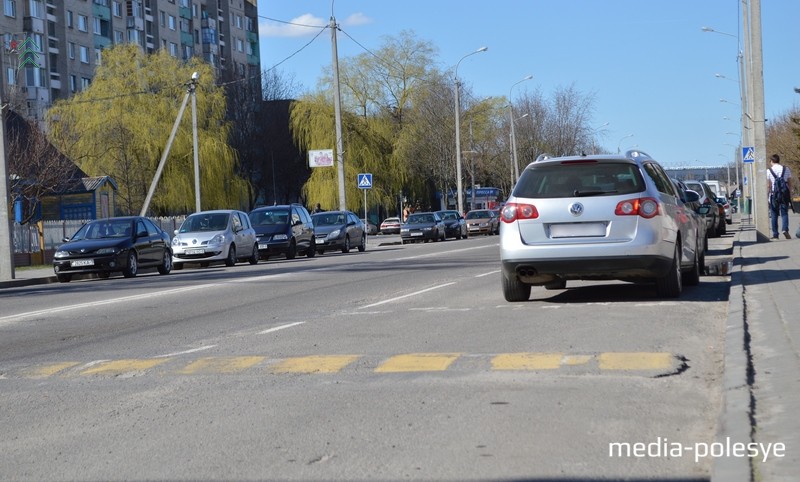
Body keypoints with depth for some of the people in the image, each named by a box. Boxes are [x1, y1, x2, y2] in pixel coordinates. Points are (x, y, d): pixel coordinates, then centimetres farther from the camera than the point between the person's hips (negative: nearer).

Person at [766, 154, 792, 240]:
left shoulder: (769, 171, -1)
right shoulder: (786, 169, 6)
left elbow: (768, 186, -5)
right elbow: (790, 183, 7)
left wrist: (767, 194, 3)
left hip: (774, 195, -1)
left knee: (774, 215, 6)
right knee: (784, 213, 2)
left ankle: (775, 234, 5)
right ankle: (785, 230, -20)